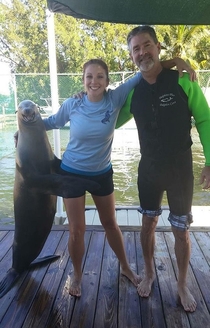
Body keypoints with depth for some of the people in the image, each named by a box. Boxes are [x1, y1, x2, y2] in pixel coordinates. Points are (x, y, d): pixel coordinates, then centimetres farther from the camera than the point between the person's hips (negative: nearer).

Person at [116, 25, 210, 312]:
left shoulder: (183, 81, -11)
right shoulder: (132, 92, -2)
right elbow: (114, 122, 13)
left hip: (181, 168, -2)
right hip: (148, 168, 3)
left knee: (181, 230, 8)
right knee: (148, 223, 15)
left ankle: (182, 284, 33)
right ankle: (149, 273, 39)